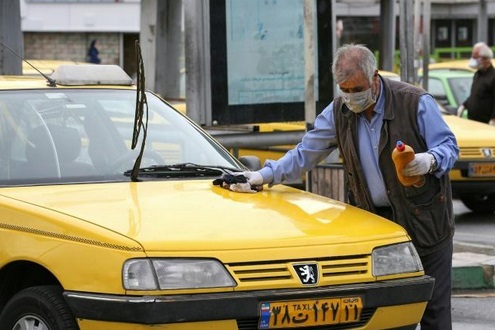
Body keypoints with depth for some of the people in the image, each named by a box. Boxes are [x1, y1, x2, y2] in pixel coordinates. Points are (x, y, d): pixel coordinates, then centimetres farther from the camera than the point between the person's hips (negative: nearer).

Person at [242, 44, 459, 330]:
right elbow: (305, 153, 12)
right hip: (373, 220, 4)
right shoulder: (339, 111, 6)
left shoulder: (416, 102, -9)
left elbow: (449, 146, -8)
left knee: (434, 306, -2)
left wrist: (430, 161, -30)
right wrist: (265, 175, 4)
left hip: (425, 218, -4)